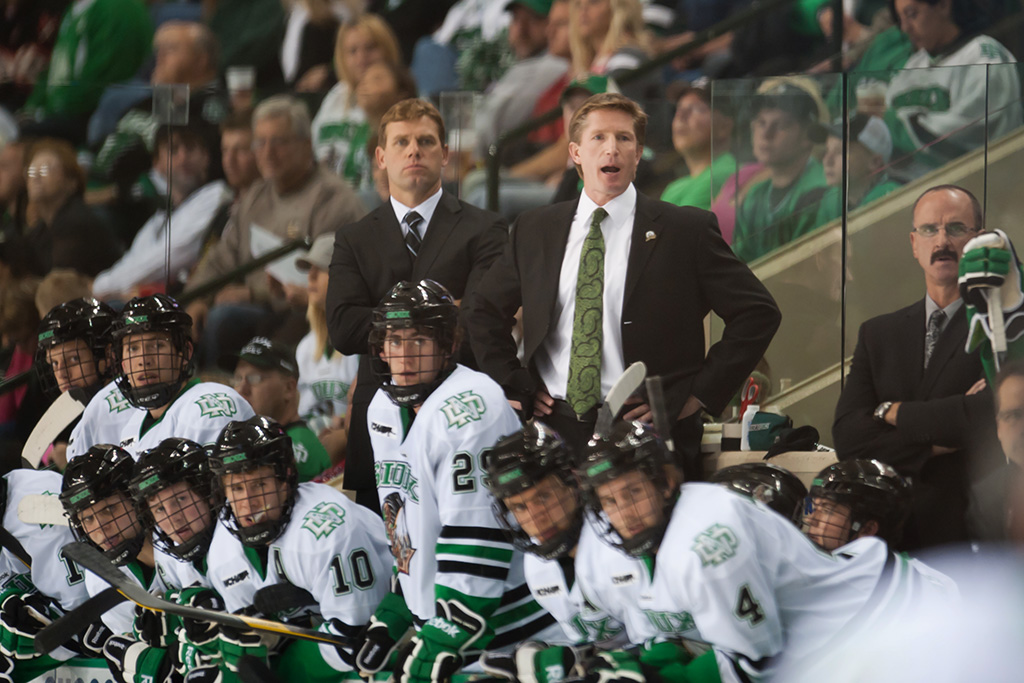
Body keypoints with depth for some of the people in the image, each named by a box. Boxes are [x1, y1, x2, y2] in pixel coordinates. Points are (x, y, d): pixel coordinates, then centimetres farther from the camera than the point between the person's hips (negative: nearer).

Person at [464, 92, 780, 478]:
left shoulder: (688, 230, 1)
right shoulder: (534, 231, 13)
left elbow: (758, 313, 1)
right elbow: (484, 310, 27)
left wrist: (699, 393, -4)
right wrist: (513, 386, 13)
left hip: (646, 435, -3)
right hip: (555, 430, 3)